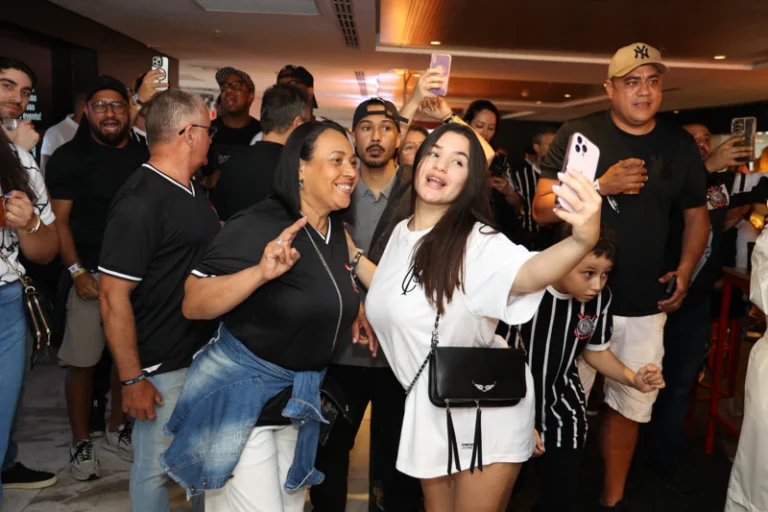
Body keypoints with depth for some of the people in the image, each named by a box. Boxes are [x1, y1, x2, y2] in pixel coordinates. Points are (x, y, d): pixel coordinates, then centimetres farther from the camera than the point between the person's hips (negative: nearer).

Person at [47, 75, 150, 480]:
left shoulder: (144, 155, 8)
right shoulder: (69, 156, -2)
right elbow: (58, 220, -4)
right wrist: (77, 272, -12)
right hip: (91, 273, -3)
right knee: (82, 361, 0)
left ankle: (117, 429, 29)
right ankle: (81, 442, 17)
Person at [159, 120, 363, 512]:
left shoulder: (338, 232, 3)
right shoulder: (257, 225, -19)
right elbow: (192, 305, -24)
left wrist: (355, 316, 6)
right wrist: (260, 272, -36)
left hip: (300, 395, 7)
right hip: (241, 388, -7)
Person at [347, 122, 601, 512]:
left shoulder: (475, 240, -23)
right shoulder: (402, 231, 1)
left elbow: (527, 273, -44)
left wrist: (582, 241, -63)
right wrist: (349, 251, 13)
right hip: (429, 405, 7)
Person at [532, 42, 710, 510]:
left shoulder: (681, 145, 4)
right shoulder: (579, 134, -6)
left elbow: (698, 214, 15)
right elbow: (542, 210, -11)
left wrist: (684, 274, 3)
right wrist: (603, 185, -23)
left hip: (644, 305, 3)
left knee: (631, 408, 12)